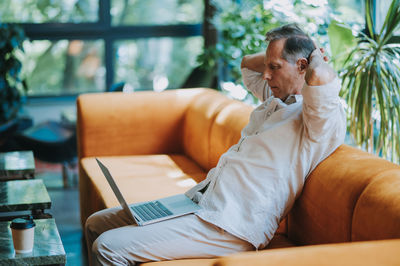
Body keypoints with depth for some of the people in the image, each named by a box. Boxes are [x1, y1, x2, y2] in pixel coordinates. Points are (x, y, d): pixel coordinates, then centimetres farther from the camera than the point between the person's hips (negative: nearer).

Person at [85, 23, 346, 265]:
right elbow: (248, 64, 35)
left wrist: (316, 59, -10)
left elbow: (320, 76, -34)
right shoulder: (277, 99, 17)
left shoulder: (322, 118, -12)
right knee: (96, 224, 11)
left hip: (229, 227, -10)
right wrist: (275, 56, 18)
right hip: (199, 197, 10)